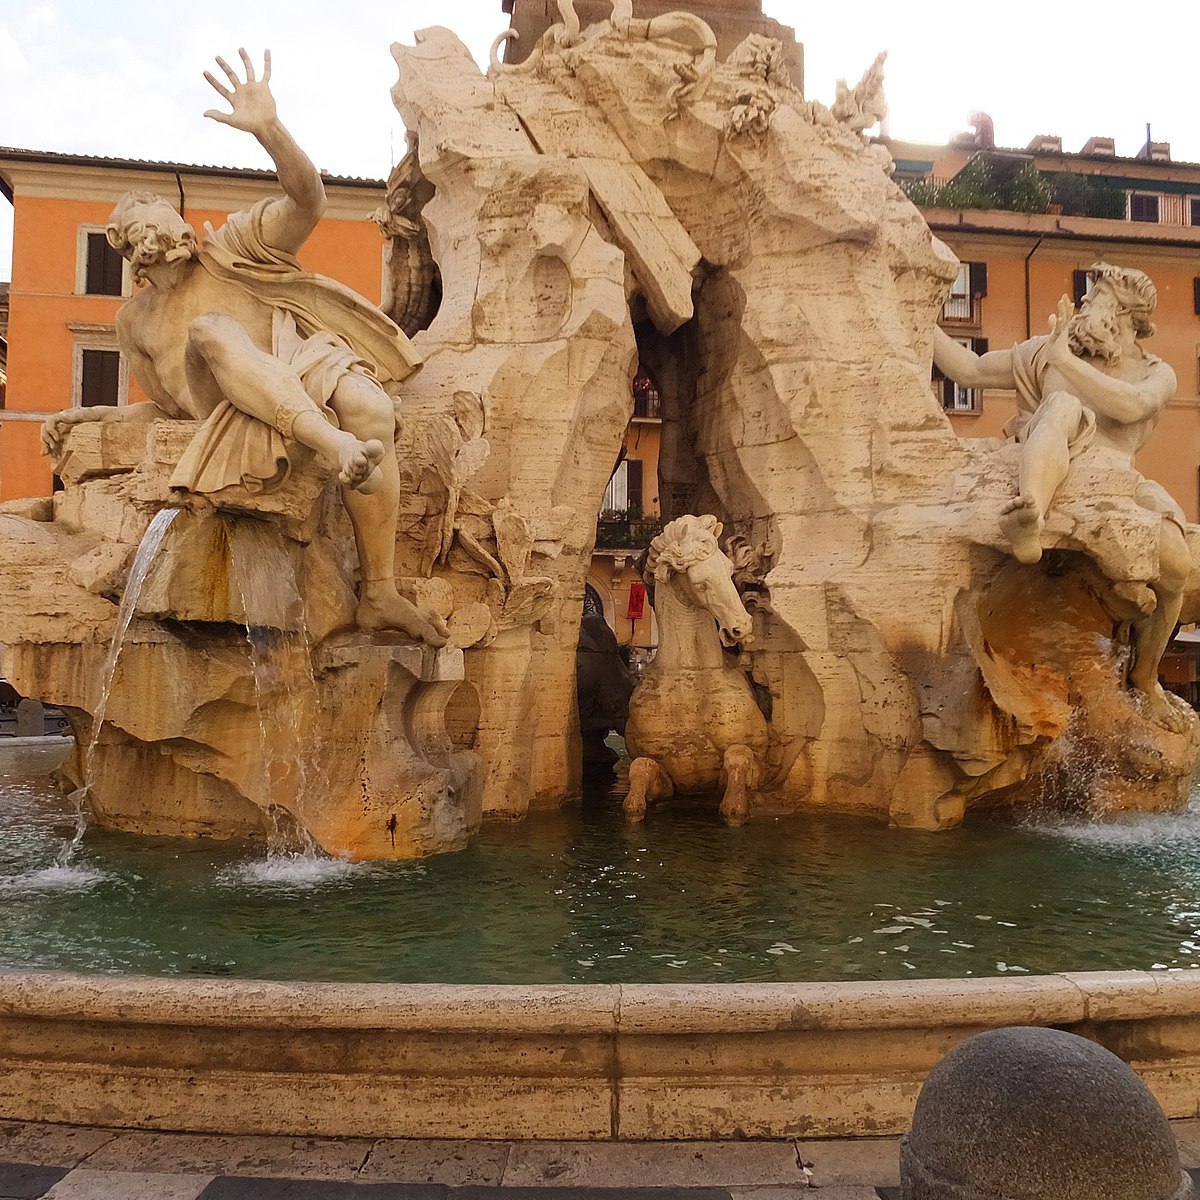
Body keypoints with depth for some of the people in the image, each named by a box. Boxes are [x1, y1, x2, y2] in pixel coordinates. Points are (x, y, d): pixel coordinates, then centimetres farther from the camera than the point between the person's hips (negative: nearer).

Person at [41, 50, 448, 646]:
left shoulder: (232, 248, 12)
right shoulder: (135, 319, 24)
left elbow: (307, 201, -5)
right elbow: (168, 404, 32)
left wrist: (268, 128, -22)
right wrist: (89, 415, 22)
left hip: (304, 368, -1)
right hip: (236, 414, 1)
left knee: (372, 408, -36)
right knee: (211, 329, -30)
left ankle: (379, 595, -32)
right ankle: (335, 443, -52)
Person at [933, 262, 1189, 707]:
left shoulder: (1156, 374, 13)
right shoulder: (1045, 354, 19)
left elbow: (1130, 406, -12)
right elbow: (968, 369, 14)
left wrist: (1063, 358, -14)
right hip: (1050, 482, -1)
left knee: (1175, 565, -24)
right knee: (1063, 406, -30)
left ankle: (1143, 675, 7)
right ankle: (1030, 515, -64)